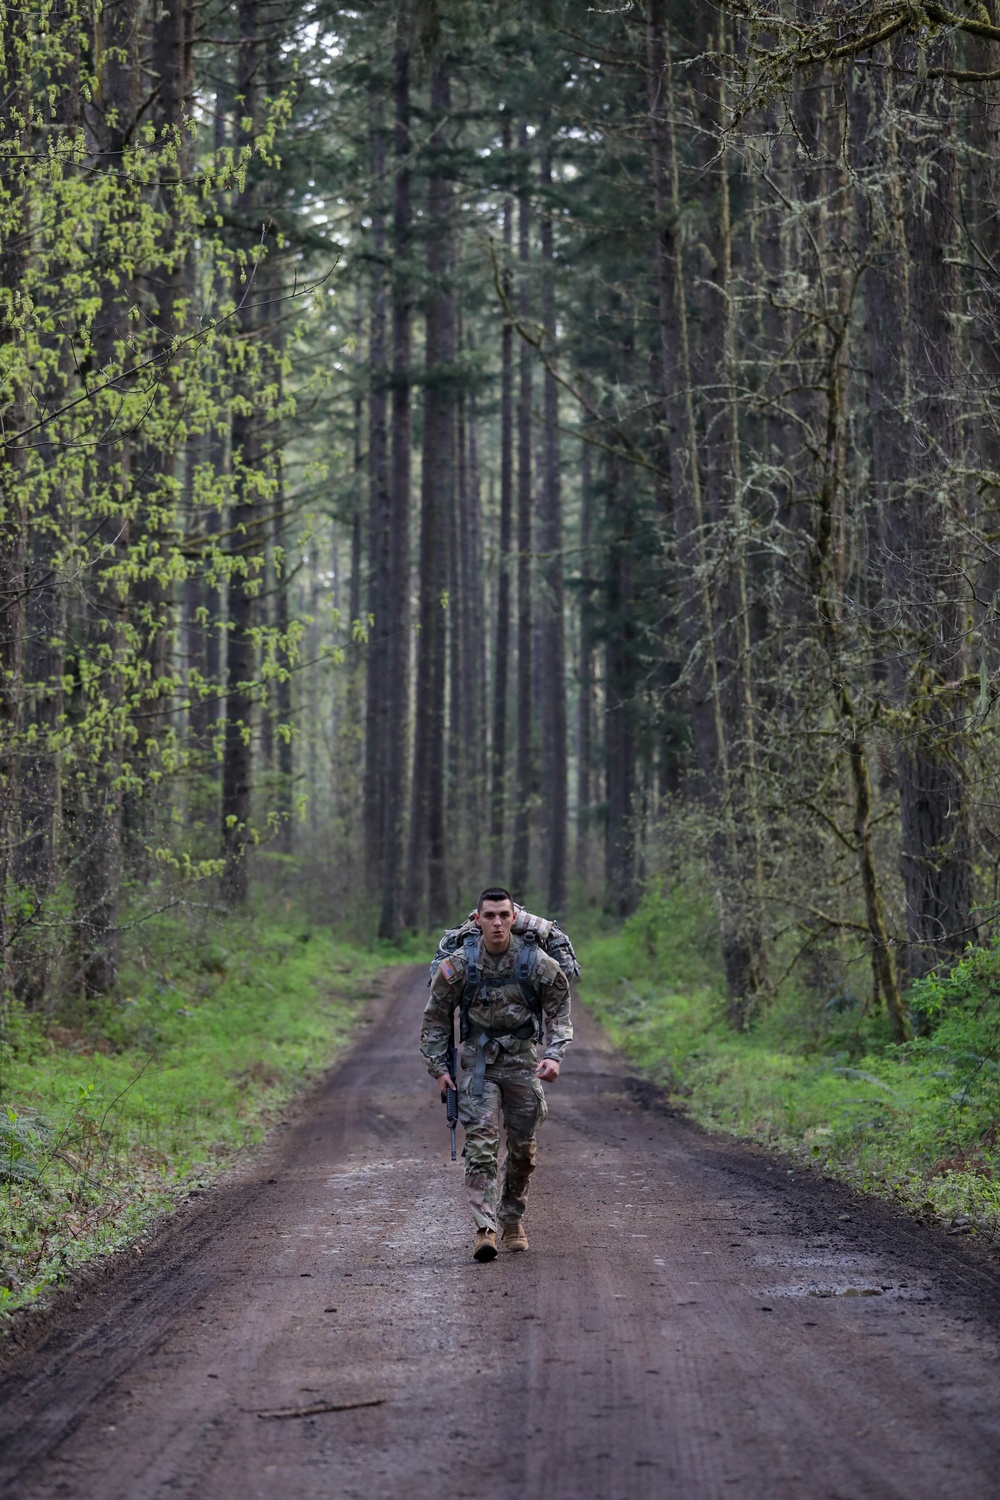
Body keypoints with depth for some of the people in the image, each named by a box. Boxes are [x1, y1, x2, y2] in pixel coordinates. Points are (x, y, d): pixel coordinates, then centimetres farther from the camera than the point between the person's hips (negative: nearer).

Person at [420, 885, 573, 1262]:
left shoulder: (536, 962, -10)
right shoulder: (459, 964, -10)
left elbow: (559, 1011, 1)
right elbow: (436, 1016, 3)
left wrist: (554, 1055, -13)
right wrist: (439, 1068, 0)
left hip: (523, 1060, 1)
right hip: (478, 1061, -1)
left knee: (522, 1146, 8)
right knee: (481, 1142, -13)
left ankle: (512, 1219, 27)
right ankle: (485, 1228, -17)